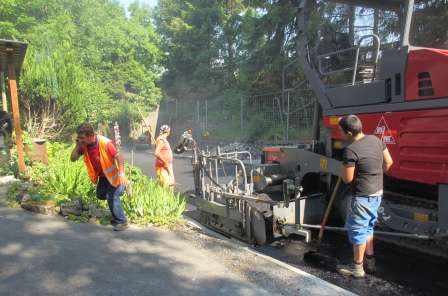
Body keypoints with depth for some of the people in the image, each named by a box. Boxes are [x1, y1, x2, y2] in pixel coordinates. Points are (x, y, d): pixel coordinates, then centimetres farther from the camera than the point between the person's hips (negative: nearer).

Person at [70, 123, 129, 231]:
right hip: (102, 175, 7)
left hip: (113, 174, -7)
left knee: (112, 198, -11)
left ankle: (122, 222, 3)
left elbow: (119, 158, -27)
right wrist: (77, 145, -20)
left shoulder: (105, 143, -27)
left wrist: (121, 174, -38)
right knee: (100, 195, 15)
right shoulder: (84, 145, -9)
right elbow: (73, 158, -7)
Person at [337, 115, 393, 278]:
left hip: (363, 197, -9)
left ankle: (357, 268, 18)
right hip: (377, 192, 9)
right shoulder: (375, 139, 2)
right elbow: (388, 162, 11)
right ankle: (370, 262, 35)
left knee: (357, 230, 6)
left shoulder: (350, 150, -23)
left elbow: (347, 179, -17)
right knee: (367, 227, 22)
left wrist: (344, 167, 0)